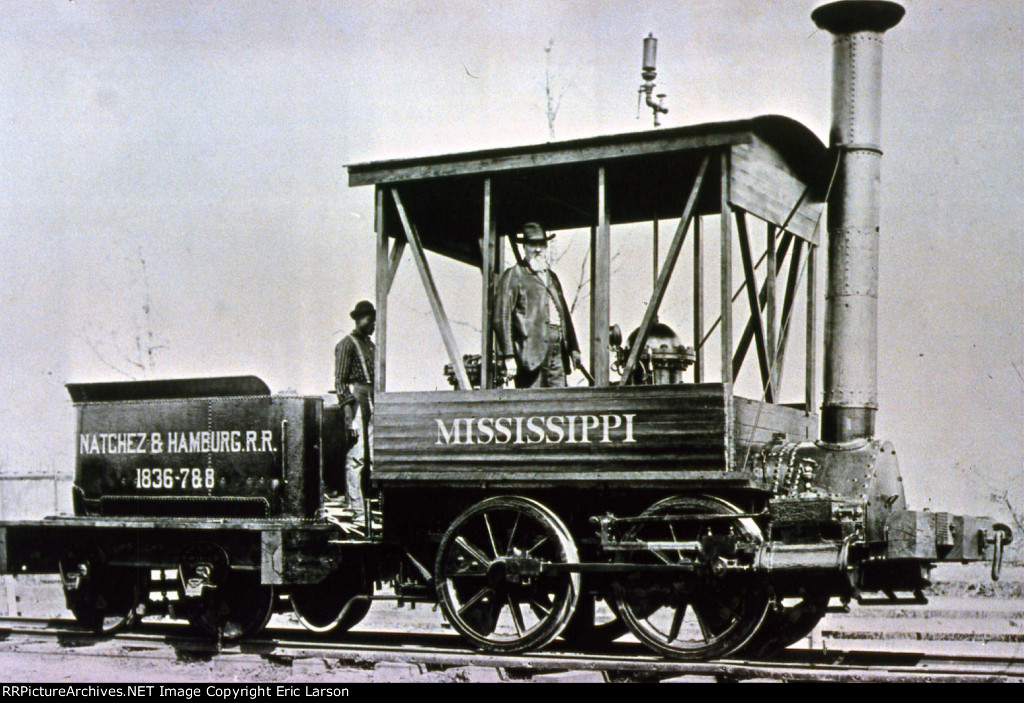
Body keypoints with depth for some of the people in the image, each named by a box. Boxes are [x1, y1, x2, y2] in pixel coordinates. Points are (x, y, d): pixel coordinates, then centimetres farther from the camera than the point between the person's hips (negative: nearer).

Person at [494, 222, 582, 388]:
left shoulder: (552, 276, 24)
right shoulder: (513, 275, 2)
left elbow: (564, 314, 26)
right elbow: (502, 317, -5)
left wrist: (573, 348, 19)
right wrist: (508, 355, -12)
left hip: (557, 353, 6)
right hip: (531, 352, -6)